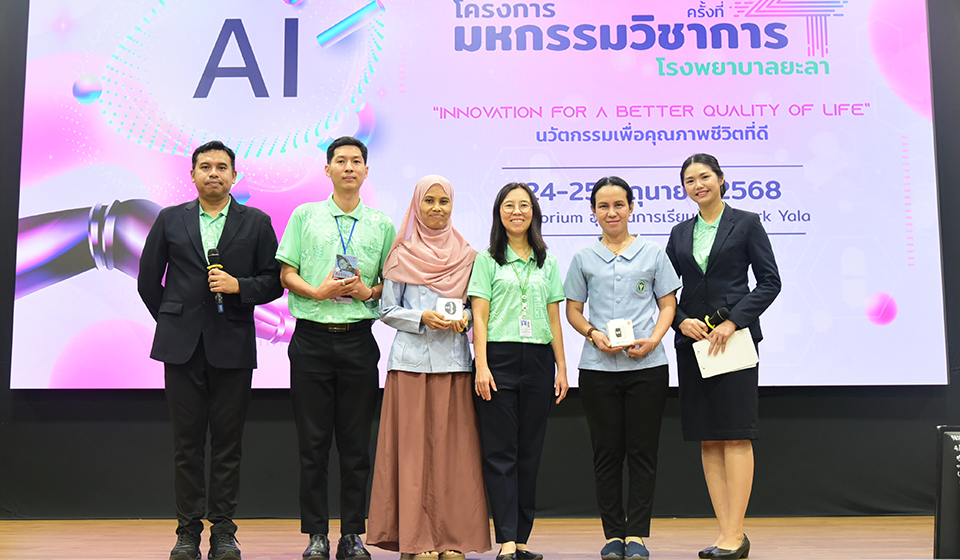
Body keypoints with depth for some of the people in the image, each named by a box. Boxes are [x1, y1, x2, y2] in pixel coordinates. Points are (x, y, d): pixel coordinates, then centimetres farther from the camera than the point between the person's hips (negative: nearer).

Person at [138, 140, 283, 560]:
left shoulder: (256, 223, 8)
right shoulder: (170, 220, 11)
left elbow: (274, 281, 5)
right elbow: (148, 279, 15)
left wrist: (239, 286, -11)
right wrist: (171, 321, 12)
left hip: (233, 347, -1)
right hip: (182, 347, 1)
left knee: (227, 443, 2)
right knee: (187, 442, 4)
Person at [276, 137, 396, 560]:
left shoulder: (381, 224, 11)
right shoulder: (304, 216, 8)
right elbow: (287, 274, 5)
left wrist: (368, 291, -8)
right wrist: (317, 291, -13)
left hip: (358, 339, 1)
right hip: (312, 337, -1)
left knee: (356, 441, 5)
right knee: (313, 441, 3)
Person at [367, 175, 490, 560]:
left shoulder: (467, 256, 11)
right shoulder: (402, 256, 5)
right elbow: (387, 311, 4)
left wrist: (465, 319, -5)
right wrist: (422, 319, -11)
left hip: (455, 361, 2)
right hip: (412, 360, -2)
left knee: (454, 447, 1)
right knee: (413, 446, -3)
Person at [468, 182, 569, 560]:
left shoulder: (547, 264, 16)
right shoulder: (487, 260, 6)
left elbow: (554, 319, 14)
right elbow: (479, 317, -1)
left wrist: (562, 368, 8)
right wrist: (481, 366, -11)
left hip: (538, 360, 3)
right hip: (500, 358, -3)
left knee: (530, 452, 5)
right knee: (500, 452, -3)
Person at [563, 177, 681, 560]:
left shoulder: (653, 253, 9)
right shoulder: (584, 258, 10)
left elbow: (667, 304, 8)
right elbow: (572, 309, 11)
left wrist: (653, 339, -10)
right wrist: (594, 334, -9)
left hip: (647, 366, 0)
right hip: (598, 367, 1)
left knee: (642, 450, 2)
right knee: (606, 452, 4)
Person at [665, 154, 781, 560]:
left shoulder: (746, 223, 3)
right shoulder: (680, 233, 14)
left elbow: (770, 282, -3)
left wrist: (733, 322, -13)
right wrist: (681, 321, -6)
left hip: (735, 337, -4)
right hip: (692, 341, 5)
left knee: (736, 435, -7)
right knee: (708, 439, 4)